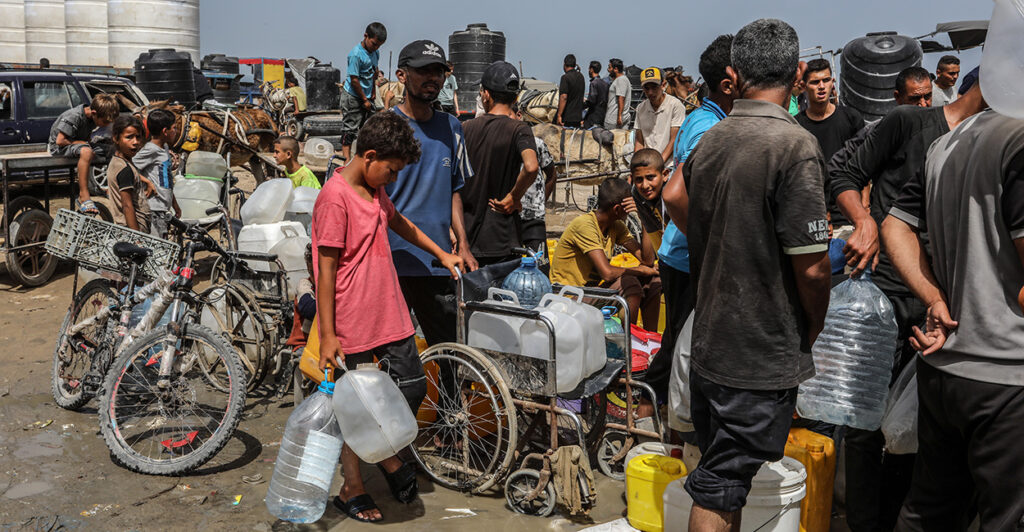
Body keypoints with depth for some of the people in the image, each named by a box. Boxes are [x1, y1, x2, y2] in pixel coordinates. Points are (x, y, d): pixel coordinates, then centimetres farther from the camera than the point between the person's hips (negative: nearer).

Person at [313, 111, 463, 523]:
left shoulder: (375, 190, 10)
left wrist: (441, 254, 34)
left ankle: (388, 456, 34)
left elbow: (398, 223, 30)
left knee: (413, 388, 10)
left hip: (392, 316, 8)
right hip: (353, 325, -8)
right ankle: (352, 490, 21)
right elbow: (326, 269, -17)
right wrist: (327, 335, -17)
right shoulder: (335, 197, -17)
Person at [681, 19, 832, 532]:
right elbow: (811, 266, -18)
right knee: (720, 490, 4)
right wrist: (812, 329, 0)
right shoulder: (794, 144, -17)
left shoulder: (706, 143, 4)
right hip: (763, 355, -6)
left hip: (707, 343, 7)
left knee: (721, 480, 20)